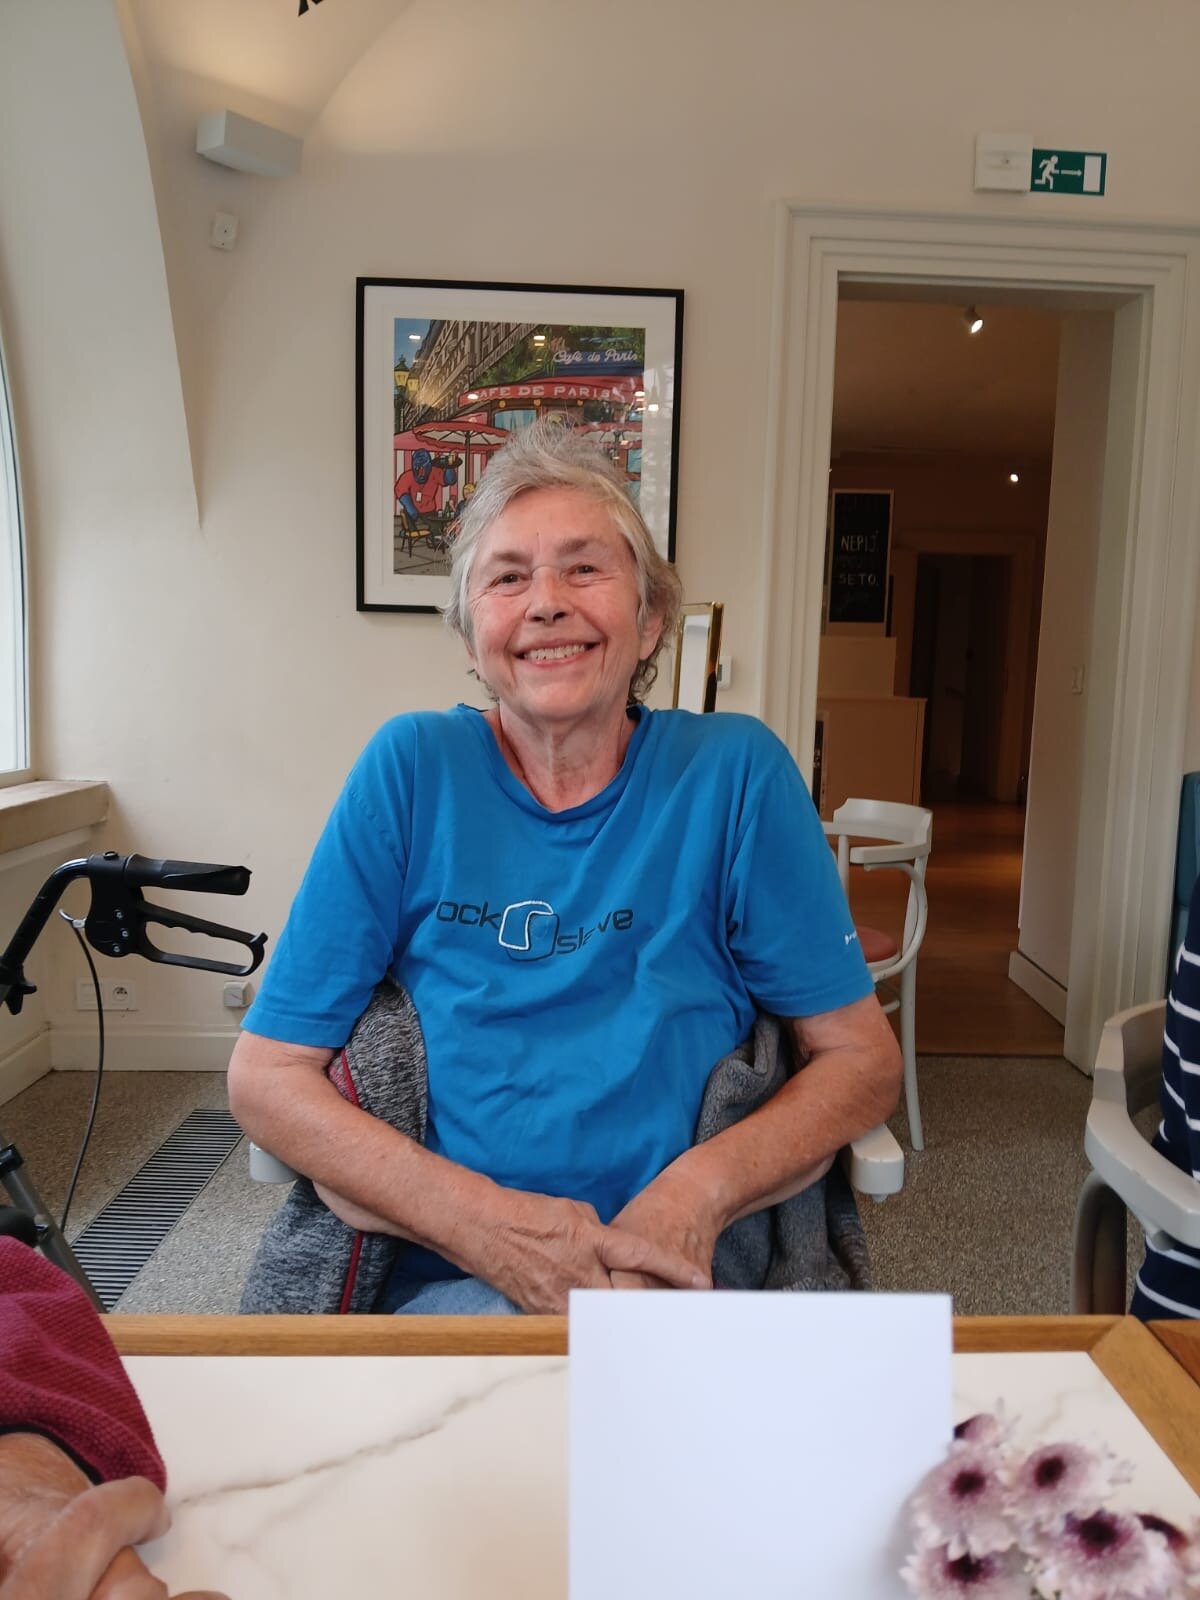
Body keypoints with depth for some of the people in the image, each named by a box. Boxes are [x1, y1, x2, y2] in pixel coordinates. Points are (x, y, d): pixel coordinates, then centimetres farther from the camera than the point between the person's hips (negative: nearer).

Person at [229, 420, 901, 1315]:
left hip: (689, 1274, 2)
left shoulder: (735, 771, -1)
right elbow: (265, 1077, -1)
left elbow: (863, 1060, 2)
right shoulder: (412, 770, -1)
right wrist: (483, 1222, -15)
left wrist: (699, 1192, -16)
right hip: (451, 1275, -1)